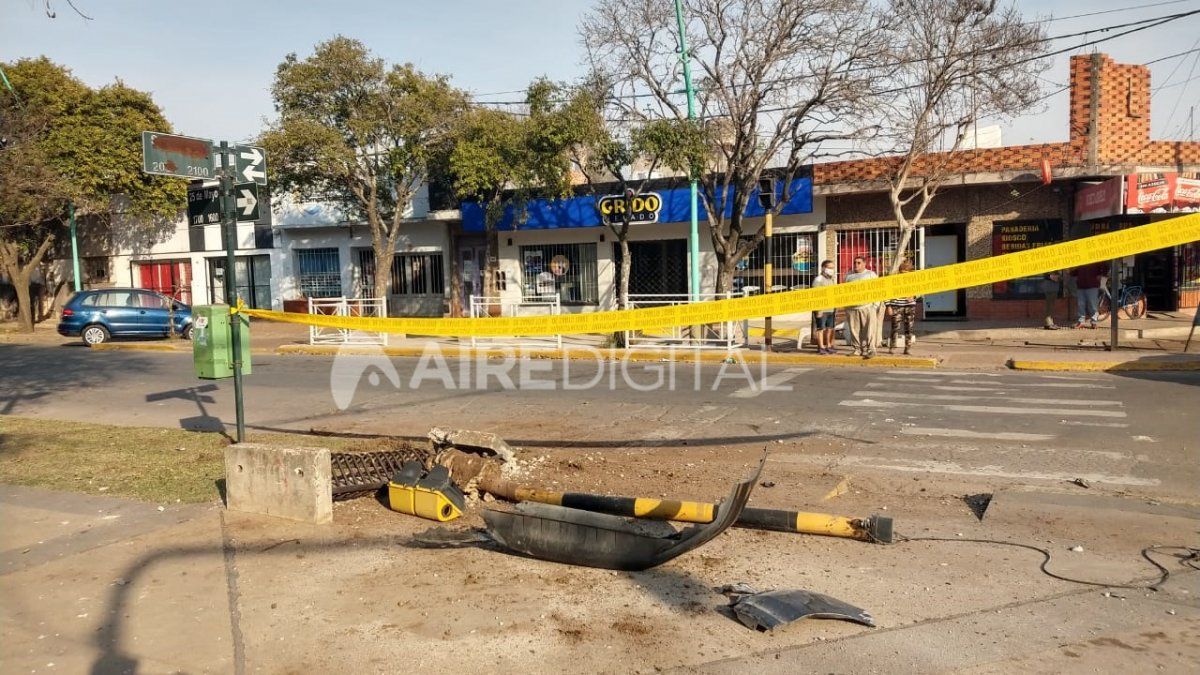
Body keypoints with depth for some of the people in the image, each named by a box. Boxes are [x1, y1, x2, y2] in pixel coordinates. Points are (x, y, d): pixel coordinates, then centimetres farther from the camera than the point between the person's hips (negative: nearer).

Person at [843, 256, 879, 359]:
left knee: (869, 330, -7)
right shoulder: (849, 276, 16)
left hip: (868, 307, -3)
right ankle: (857, 349, 11)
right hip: (852, 307, 3)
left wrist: (876, 306, -4)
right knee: (854, 330, 3)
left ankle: (870, 349, -6)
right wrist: (845, 307, 9)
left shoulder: (871, 274, 9)